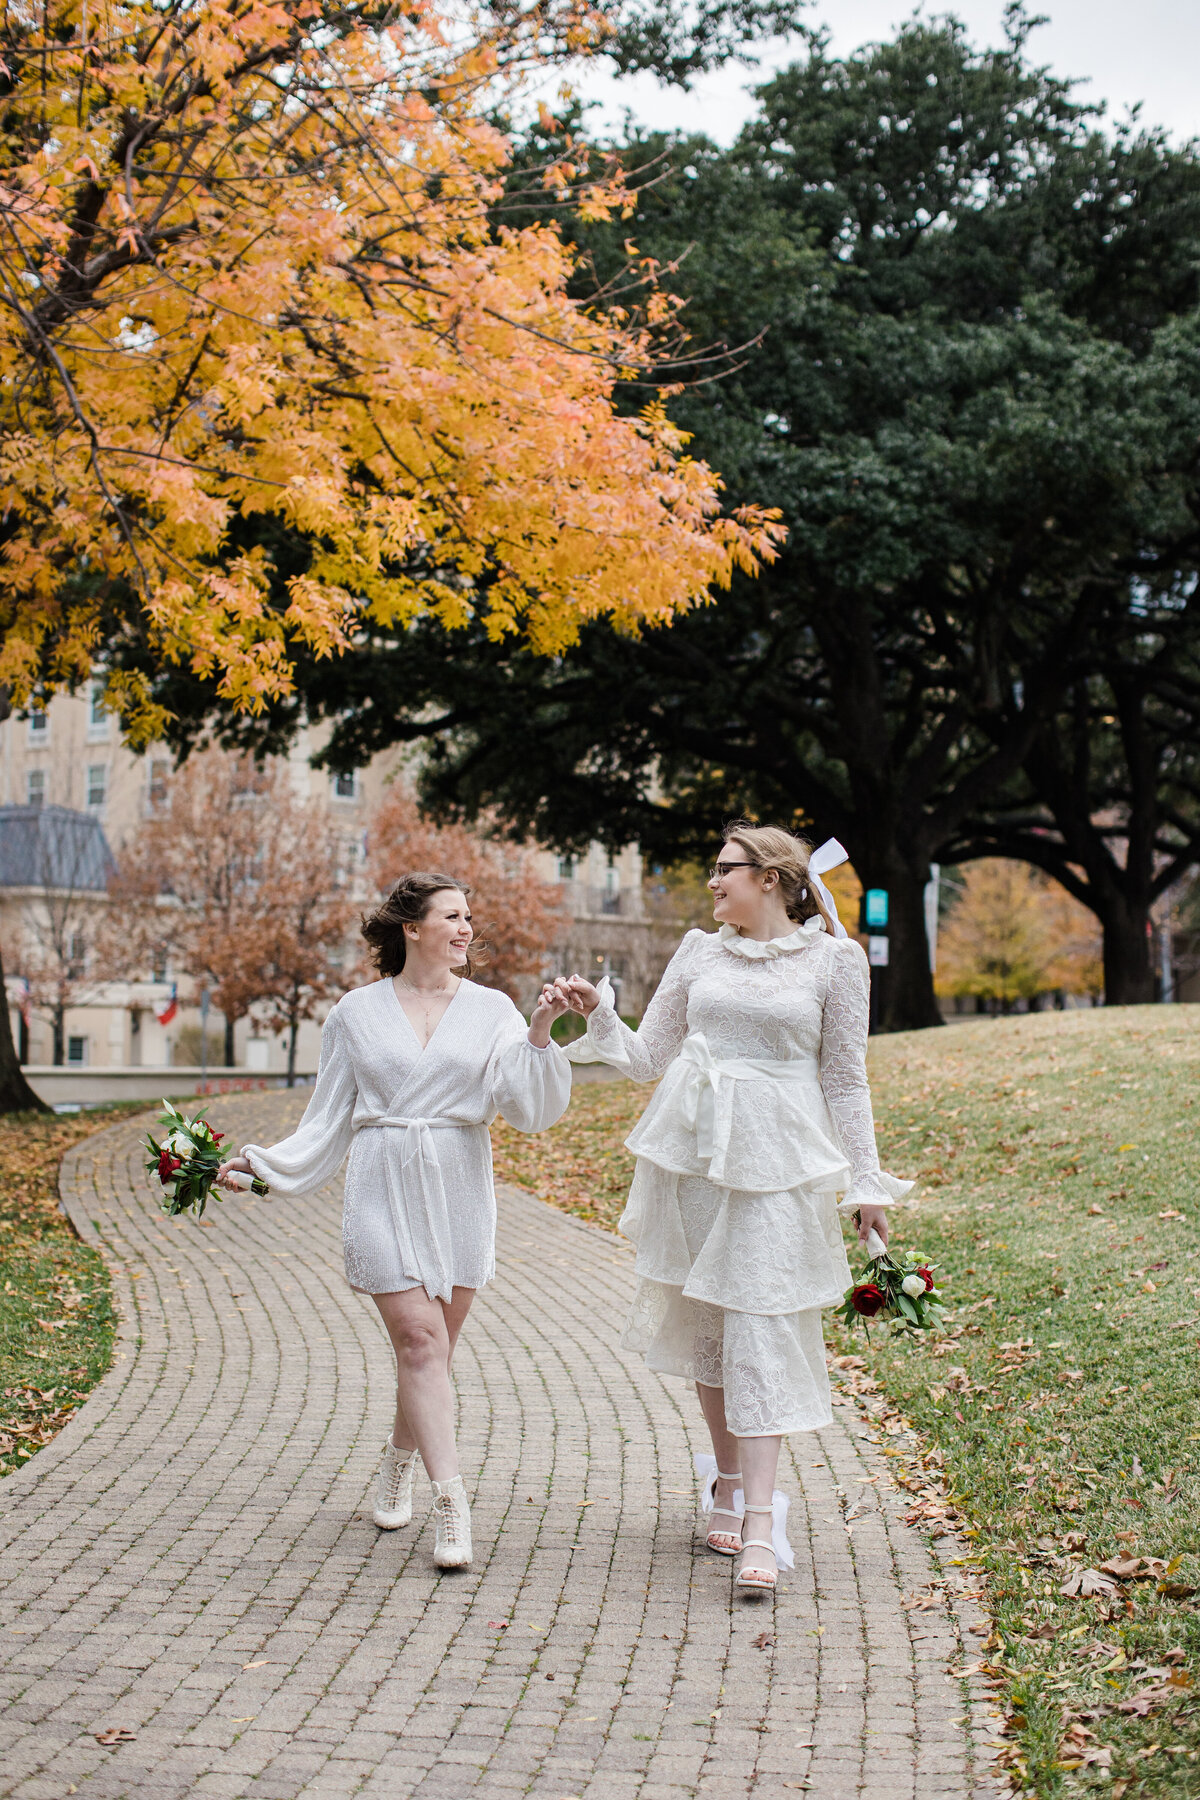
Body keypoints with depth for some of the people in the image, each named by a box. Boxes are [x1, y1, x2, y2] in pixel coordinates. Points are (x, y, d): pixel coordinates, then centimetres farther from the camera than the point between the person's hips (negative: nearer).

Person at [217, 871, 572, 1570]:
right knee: (419, 1337, -11)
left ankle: (399, 1464, 32)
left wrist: (540, 1032, -17)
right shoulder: (357, 1013, 6)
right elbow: (331, 1119, 10)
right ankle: (452, 1504, -11)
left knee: (433, 1345, 6)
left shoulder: (490, 1009, 7)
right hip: (384, 1189, -1)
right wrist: (262, 1161, 2)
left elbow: (528, 1103, -4)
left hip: (460, 1190, 2)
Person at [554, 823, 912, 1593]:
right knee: (705, 1322, 10)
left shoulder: (835, 959, 1)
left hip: (775, 1157, -4)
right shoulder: (699, 953, 11)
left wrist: (866, 1180, 3)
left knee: (761, 1329, -8)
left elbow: (845, 1078, 4)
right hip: (692, 1149, 4)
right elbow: (647, 1056, 14)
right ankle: (728, 1480, 27)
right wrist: (597, 1014, -2)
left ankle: (761, 1523, -7)